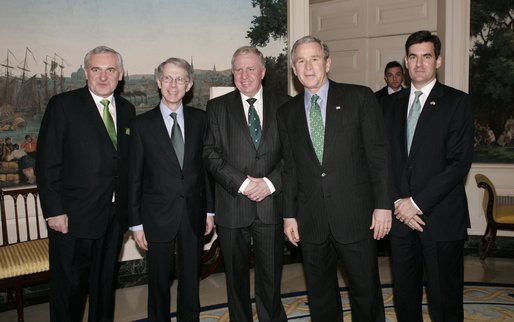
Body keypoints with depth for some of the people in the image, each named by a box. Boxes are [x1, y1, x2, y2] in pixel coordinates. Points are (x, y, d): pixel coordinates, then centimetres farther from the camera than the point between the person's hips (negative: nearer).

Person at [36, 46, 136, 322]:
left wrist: (129, 207, 5)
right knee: (69, 286, 9)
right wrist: (54, 211, -14)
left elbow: (128, 161, 9)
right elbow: (47, 162, -10)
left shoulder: (127, 110, 8)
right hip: (73, 217, -4)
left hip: (113, 216, 5)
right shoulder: (63, 105, -7)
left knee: (106, 283, 19)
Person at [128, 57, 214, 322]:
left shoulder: (199, 119, 3)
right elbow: (134, 177, -3)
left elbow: (206, 165, 6)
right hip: (158, 217, -2)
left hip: (193, 214, 2)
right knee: (159, 283, 12)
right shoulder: (142, 124, -4)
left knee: (191, 281, 16)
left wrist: (209, 210, 5)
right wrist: (135, 223, -4)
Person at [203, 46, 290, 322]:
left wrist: (270, 182, -12)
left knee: (271, 279, 7)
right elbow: (211, 154, -2)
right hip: (232, 206, 0)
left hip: (270, 204, 0)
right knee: (236, 278, 14)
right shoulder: (217, 107, 5)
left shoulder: (284, 105, 6)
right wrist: (242, 183, -13)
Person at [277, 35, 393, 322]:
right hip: (310, 221, 3)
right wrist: (290, 214, 7)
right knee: (320, 296, 14)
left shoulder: (360, 97, -1)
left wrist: (383, 205, -8)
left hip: (355, 215, -3)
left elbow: (379, 154, -3)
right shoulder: (288, 113, 9)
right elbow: (290, 167, 10)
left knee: (366, 292, 9)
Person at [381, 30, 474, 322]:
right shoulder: (391, 104, 12)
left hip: (442, 218, -3)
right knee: (404, 296, 12)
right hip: (401, 215, 4)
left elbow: (460, 163, -10)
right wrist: (399, 203, -5)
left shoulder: (457, 102, -1)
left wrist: (417, 203, -13)